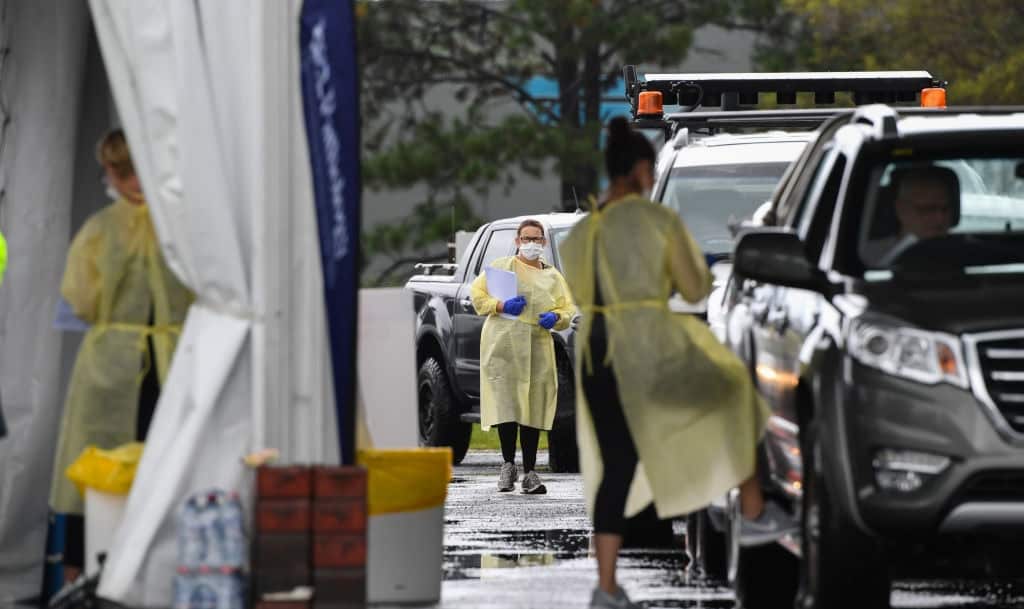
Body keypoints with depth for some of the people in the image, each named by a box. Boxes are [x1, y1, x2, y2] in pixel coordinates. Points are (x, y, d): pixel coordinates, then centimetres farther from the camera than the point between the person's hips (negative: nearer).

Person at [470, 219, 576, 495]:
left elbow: (568, 308, 18)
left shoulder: (552, 276, 19)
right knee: (506, 404, -10)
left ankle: (530, 472, 0)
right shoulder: (500, 267, 10)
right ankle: (508, 465, 0)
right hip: (503, 343, -3)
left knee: (533, 407, -2)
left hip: (538, 347, 3)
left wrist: (556, 317, -4)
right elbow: (477, 294, 7)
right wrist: (501, 306, -10)